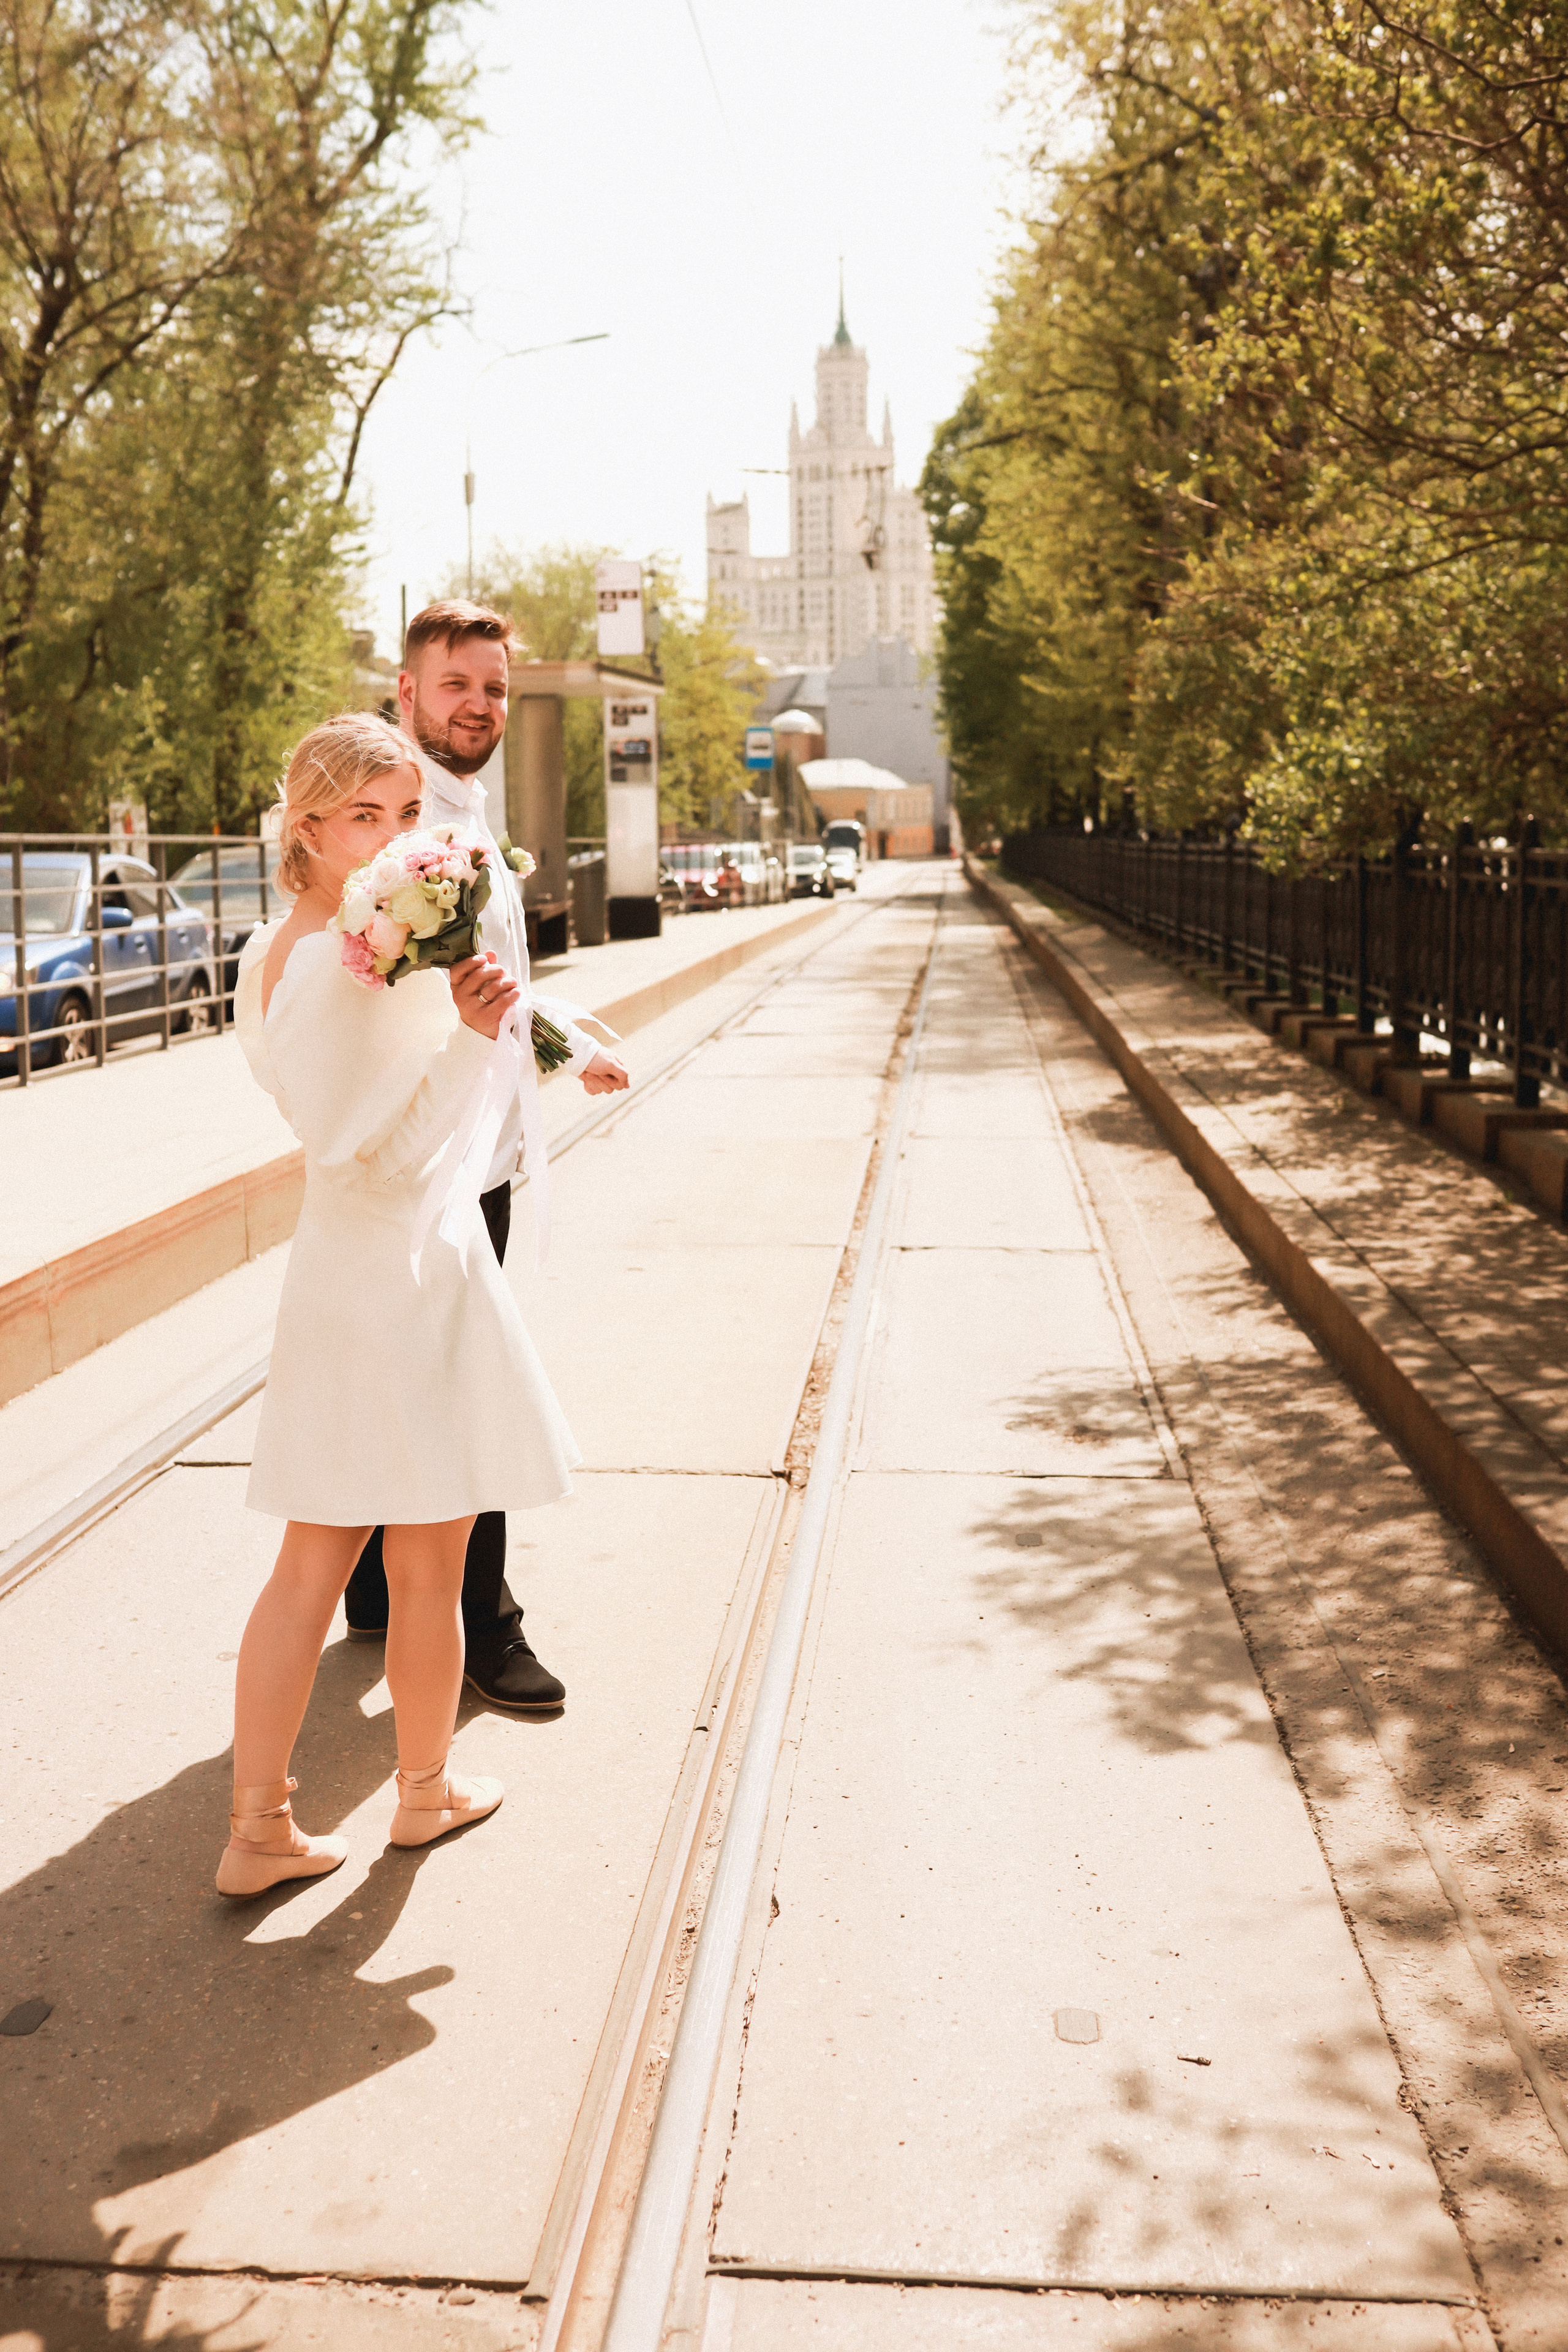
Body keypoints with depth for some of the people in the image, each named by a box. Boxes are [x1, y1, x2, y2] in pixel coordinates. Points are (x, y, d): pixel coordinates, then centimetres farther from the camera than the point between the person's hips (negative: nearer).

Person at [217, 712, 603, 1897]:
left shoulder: (271, 951, 8)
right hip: (410, 1274, -9)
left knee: (310, 1566, 14)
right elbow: (388, 1162, -23)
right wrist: (473, 1035, -28)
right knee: (429, 1569, 11)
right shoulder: (354, 966, -22)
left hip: (329, 1270, 9)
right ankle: (427, 1790, 30)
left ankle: (259, 1826, 21)